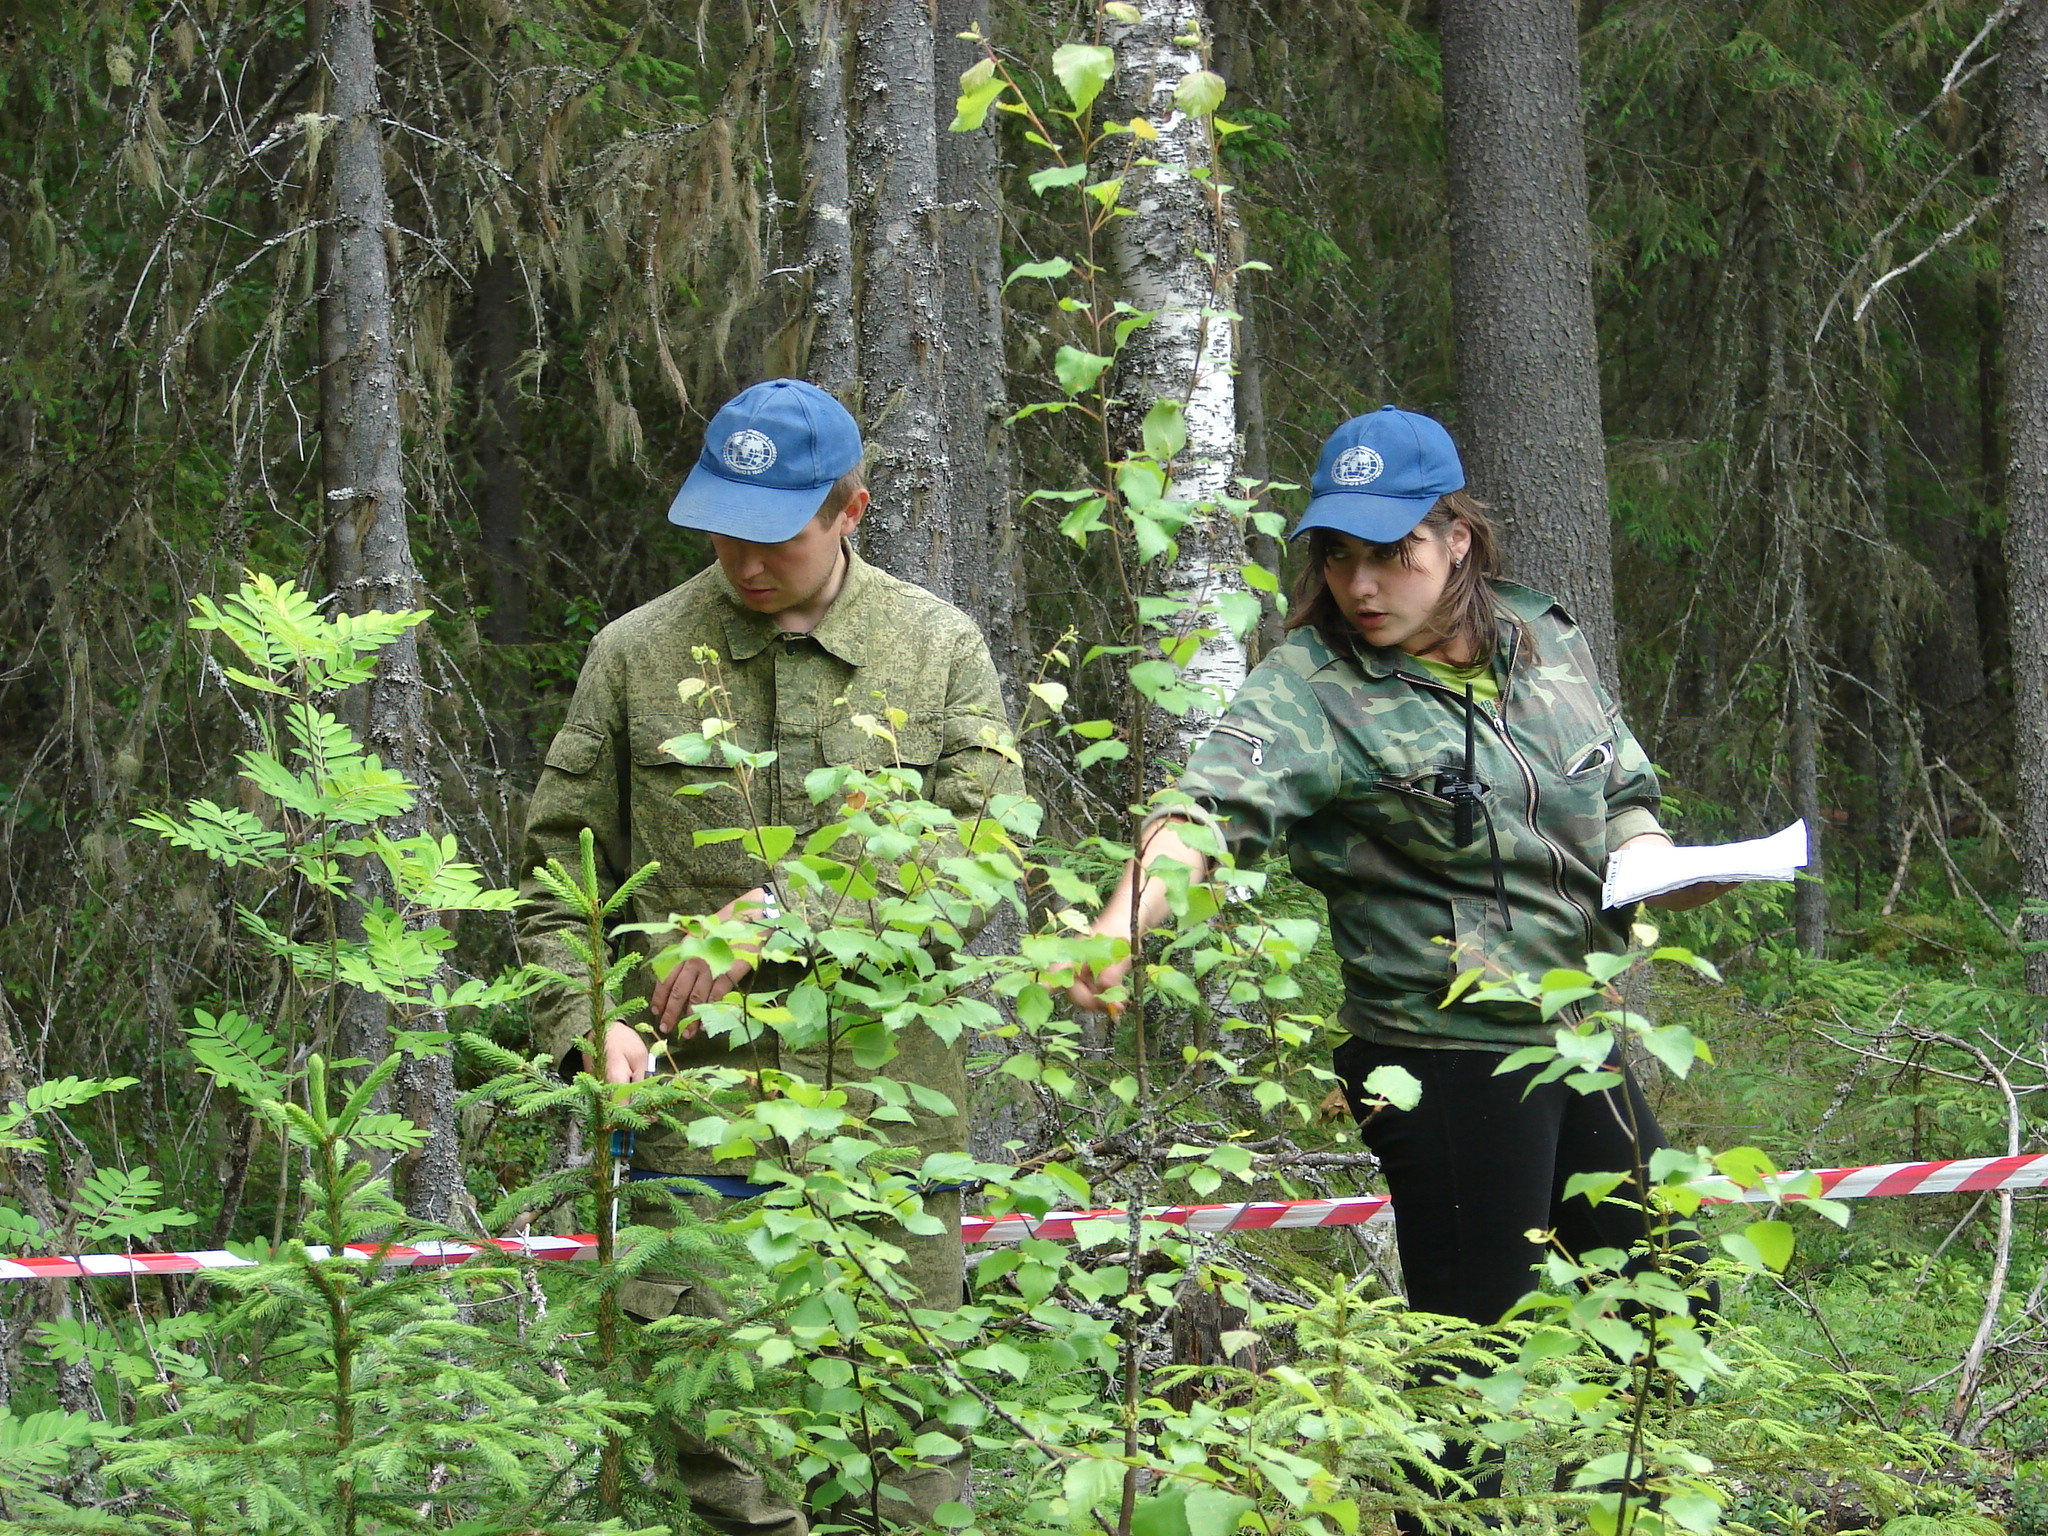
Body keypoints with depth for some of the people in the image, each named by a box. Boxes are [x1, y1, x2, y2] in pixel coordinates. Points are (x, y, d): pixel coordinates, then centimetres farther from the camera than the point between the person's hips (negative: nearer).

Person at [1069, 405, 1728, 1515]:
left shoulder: (1547, 644, 7)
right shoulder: (1312, 688, -11)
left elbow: (1619, 806, 20)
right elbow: (1215, 806, -28)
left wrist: (1664, 867, -3)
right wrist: (1123, 924, -46)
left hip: (1584, 1046, 7)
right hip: (1446, 1058, -6)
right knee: (1472, 1339, -1)